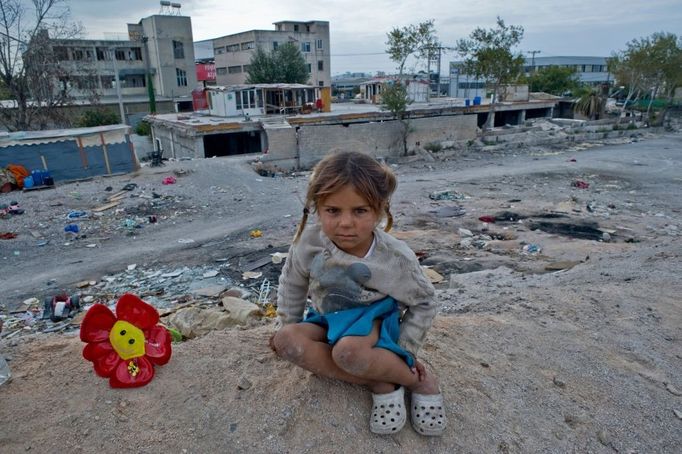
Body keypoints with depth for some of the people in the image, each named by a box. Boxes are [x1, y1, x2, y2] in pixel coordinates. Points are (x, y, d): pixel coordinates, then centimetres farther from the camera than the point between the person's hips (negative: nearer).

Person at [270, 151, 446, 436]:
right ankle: (379, 383, -21)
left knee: (348, 351, -38)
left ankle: (420, 380, -11)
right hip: (330, 319, 5)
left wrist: (403, 352, -6)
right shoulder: (309, 242, -19)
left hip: (374, 318, -4)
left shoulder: (396, 258, -22)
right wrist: (287, 326, 8)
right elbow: (292, 285, 2)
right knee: (286, 340, -25)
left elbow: (423, 302, -5)